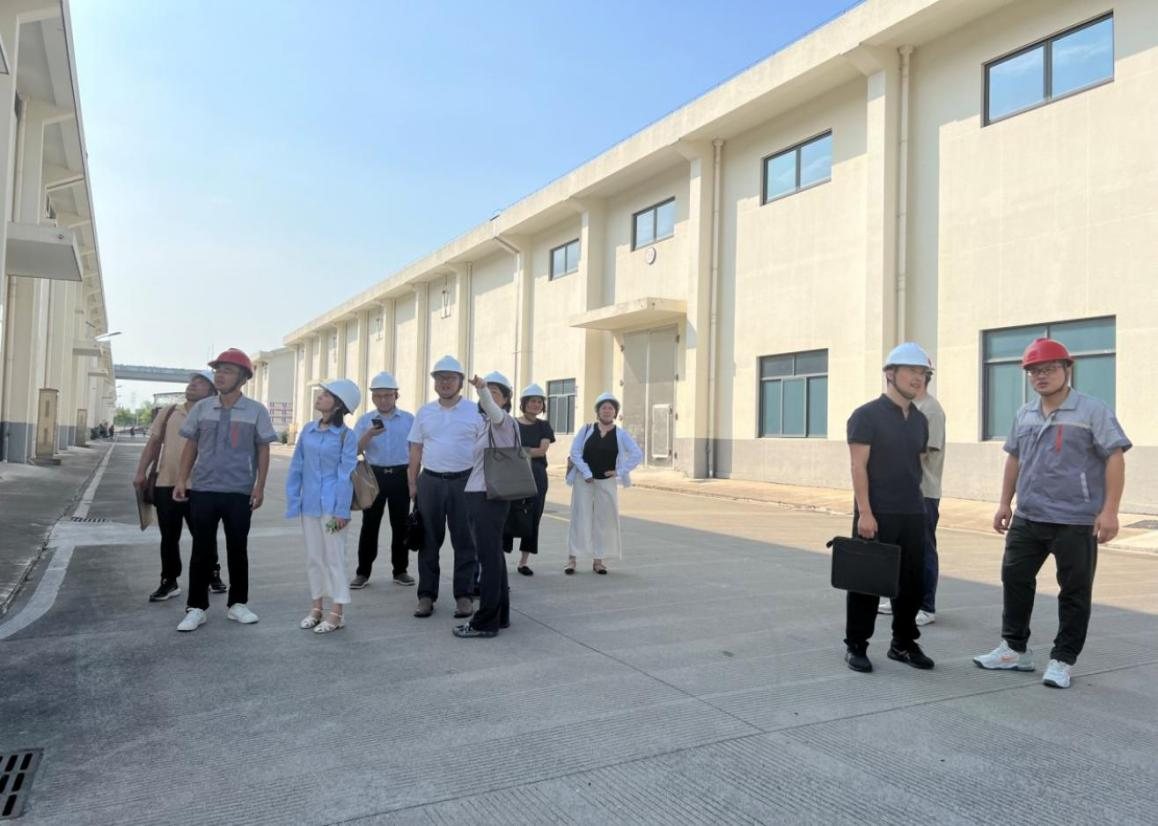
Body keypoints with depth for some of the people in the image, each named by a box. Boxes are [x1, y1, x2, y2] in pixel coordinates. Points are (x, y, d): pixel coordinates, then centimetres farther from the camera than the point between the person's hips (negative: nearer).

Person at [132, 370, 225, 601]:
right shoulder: (170, 412, 9)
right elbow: (154, 442, 11)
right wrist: (141, 472, 5)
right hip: (166, 484, 3)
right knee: (169, 537, 9)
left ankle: (213, 575, 24)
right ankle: (169, 582, 20)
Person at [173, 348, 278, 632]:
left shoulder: (256, 411, -3)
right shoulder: (202, 408, 4)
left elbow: (263, 450, 0)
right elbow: (191, 445, 10)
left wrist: (259, 487, -5)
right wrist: (181, 480, 3)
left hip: (239, 492, -1)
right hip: (203, 489, 1)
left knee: (237, 550, 9)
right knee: (202, 550, 6)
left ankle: (237, 604, 22)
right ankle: (196, 608, 15)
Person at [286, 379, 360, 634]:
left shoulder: (346, 436, -8)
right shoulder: (308, 430, 6)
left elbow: (346, 475, -11)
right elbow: (296, 467, 10)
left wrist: (342, 510, -14)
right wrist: (293, 501, 5)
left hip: (331, 505, -5)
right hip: (309, 504, 5)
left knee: (334, 557, 1)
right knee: (313, 557, 14)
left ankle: (337, 613, 10)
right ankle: (316, 607, 26)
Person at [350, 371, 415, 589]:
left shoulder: (409, 420, 4)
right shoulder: (365, 420, 5)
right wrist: (369, 435, -22)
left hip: (400, 476, 0)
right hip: (374, 475, 0)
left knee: (400, 525, 6)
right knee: (369, 525, 2)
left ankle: (400, 570, 17)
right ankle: (363, 571, 11)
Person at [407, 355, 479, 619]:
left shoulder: (475, 411, 0)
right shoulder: (424, 412, 9)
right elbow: (416, 450, 11)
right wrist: (412, 483, 6)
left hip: (464, 482, -2)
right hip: (430, 481, 2)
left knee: (464, 541, 3)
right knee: (429, 540, 7)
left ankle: (464, 596, 13)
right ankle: (426, 595, 16)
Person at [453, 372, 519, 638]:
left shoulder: (504, 421, -9)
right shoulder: (481, 423, 17)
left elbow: (493, 411, -33)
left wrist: (481, 389, -50)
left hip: (490, 496, -9)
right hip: (478, 494, 9)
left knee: (489, 557, -6)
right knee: (493, 556, 12)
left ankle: (486, 621, -2)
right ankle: (500, 615, 20)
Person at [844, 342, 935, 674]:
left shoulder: (919, 419, 13)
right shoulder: (867, 415, -7)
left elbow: (917, 464, 18)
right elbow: (858, 466, -12)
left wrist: (918, 505, 15)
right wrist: (865, 512, -18)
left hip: (913, 515, 6)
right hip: (876, 515, -6)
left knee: (912, 582, 11)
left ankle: (903, 643, 26)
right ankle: (856, 646, 14)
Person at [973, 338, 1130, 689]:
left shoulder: (1093, 411, -8)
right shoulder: (1025, 414, 10)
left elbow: (1115, 458, -12)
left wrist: (1109, 510, -18)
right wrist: (1005, 502, 13)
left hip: (1076, 521, -6)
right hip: (1027, 518, 6)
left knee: (1074, 592, 5)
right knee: (1014, 579, 11)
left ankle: (1063, 660, 17)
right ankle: (1015, 648, 24)